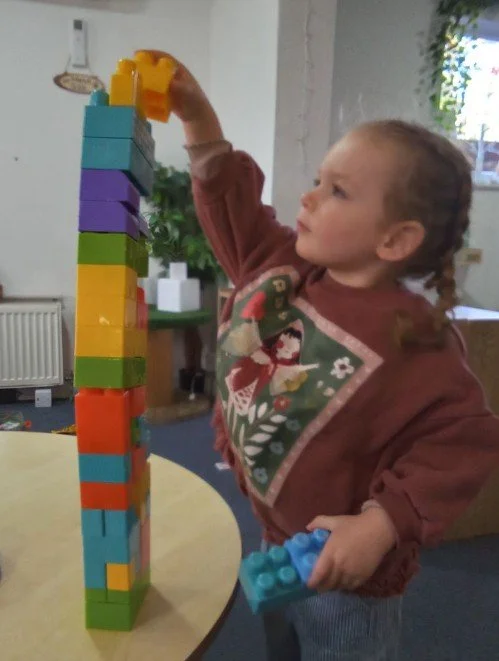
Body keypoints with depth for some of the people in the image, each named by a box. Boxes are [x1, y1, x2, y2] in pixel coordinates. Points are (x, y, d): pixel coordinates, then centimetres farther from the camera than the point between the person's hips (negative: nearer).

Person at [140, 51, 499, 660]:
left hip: (343, 573, -6)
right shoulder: (279, 267, -9)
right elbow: (232, 207, 3)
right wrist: (197, 118, -5)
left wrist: (381, 524, -27)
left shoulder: (408, 340, -29)